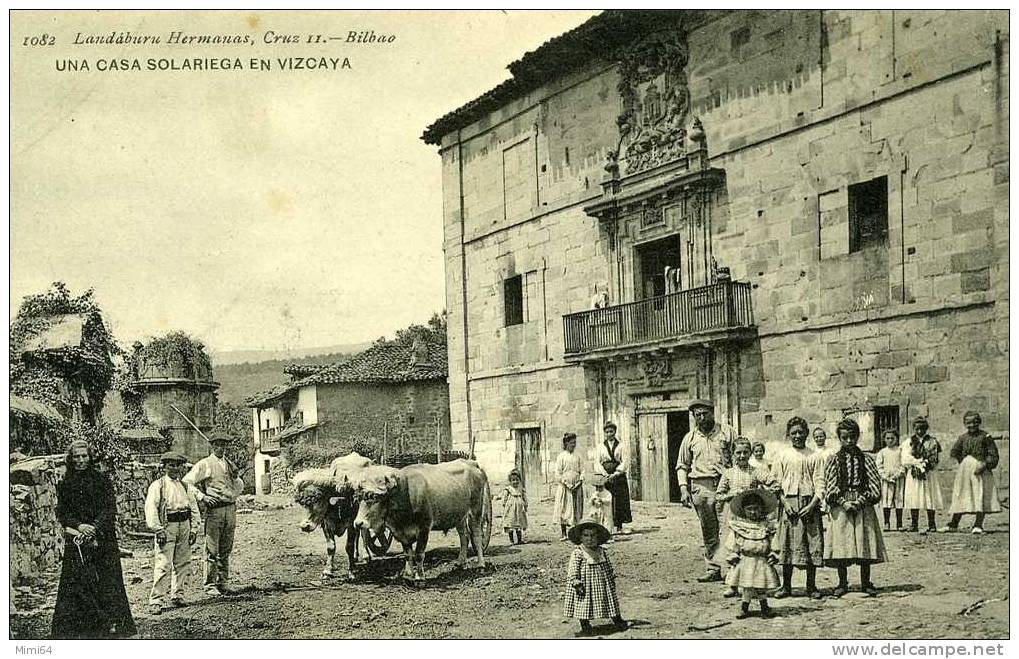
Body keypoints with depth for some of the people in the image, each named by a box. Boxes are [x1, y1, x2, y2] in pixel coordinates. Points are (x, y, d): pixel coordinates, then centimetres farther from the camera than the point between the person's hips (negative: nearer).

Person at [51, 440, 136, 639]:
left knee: (108, 581, -5)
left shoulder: (102, 480, 4)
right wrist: (78, 526, -13)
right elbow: (61, 513, 5)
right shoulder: (64, 485, 10)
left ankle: (113, 623, -3)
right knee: (75, 582, -5)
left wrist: (95, 527, -17)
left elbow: (110, 509, -2)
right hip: (76, 540, 1)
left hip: (103, 539, -1)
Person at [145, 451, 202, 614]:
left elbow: (194, 508, 16)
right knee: (163, 565, -10)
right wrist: (157, 529, -17)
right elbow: (151, 508, -10)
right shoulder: (157, 485, -1)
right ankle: (155, 601, -9)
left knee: (183, 563, 10)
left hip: (184, 526, 6)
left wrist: (194, 529, 7)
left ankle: (177, 595, 22)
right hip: (166, 527, -6)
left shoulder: (185, 487, 16)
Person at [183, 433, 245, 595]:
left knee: (226, 550, 10)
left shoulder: (230, 465, 18)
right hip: (214, 509, -6)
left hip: (230, 509, 6)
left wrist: (236, 477, 2)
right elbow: (187, 482, -4)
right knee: (212, 550, -6)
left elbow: (240, 488, 22)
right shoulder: (204, 464, 0)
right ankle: (210, 585, -3)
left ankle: (222, 583, 17)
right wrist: (202, 496, -13)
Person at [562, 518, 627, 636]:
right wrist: (576, 582, -21)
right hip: (585, 586, -4)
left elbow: (609, 567, 16)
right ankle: (585, 626, 16)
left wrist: (612, 578, 15)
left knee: (611, 603, 11)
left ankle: (617, 620, 25)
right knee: (584, 606, 2)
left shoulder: (602, 552, 4)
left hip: (603, 583, 4)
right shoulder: (578, 553, -12)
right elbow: (572, 570, -15)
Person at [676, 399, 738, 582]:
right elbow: (682, 465, 16)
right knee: (708, 531, 6)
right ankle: (713, 569, 12)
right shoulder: (690, 438, 12)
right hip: (701, 486, 2)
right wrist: (683, 488, 4)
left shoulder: (727, 432, 7)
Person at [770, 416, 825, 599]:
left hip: (810, 504, 0)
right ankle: (786, 586, 10)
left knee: (812, 544, 0)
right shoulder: (782, 456, 7)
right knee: (787, 544, 1)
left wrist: (813, 504, -11)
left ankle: (811, 586, 9)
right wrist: (784, 503, -7)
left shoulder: (814, 456, 6)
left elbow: (820, 483, 1)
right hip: (788, 504, 0)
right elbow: (775, 483, 5)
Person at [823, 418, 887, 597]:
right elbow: (830, 488, 0)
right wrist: (843, 502, -13)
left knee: (865, 545, 3)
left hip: (863, 507, 0)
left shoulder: (866, 459, 5)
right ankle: (842, 583, 11)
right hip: (841, 509, 0)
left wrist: (861, 501, -11)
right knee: (841, 545, 0)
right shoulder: (834, 461, 3)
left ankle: (866, 583, 15)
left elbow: (875, 486, 1)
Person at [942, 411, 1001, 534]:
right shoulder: (963, 437, 9)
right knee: (960, 496, 7)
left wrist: (984, 465, -17)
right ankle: (954, 524, 12)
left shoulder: (985, 437, -2)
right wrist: (964, 461, 0)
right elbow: (954, 452, 10)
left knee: (980, 496, -7)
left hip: (980, 470, -4)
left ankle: (978, 525, -4)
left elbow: (993, 454, -6)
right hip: (964, 470, 4)